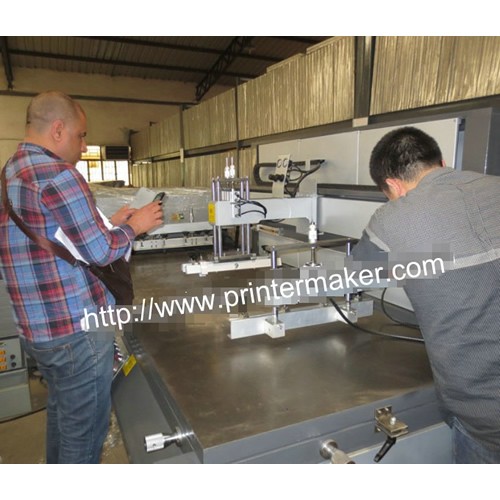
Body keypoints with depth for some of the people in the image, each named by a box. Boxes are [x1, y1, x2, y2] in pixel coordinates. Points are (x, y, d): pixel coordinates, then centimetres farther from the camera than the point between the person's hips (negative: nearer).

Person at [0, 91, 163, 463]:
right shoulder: (57, 174, -18)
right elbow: (100, 253, -18)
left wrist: (108, 224, 13)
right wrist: (133, 226, -2)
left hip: (36, 329, 10)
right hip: (77, 329, -10)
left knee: (62, 415, 25)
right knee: (84, 430, 8)